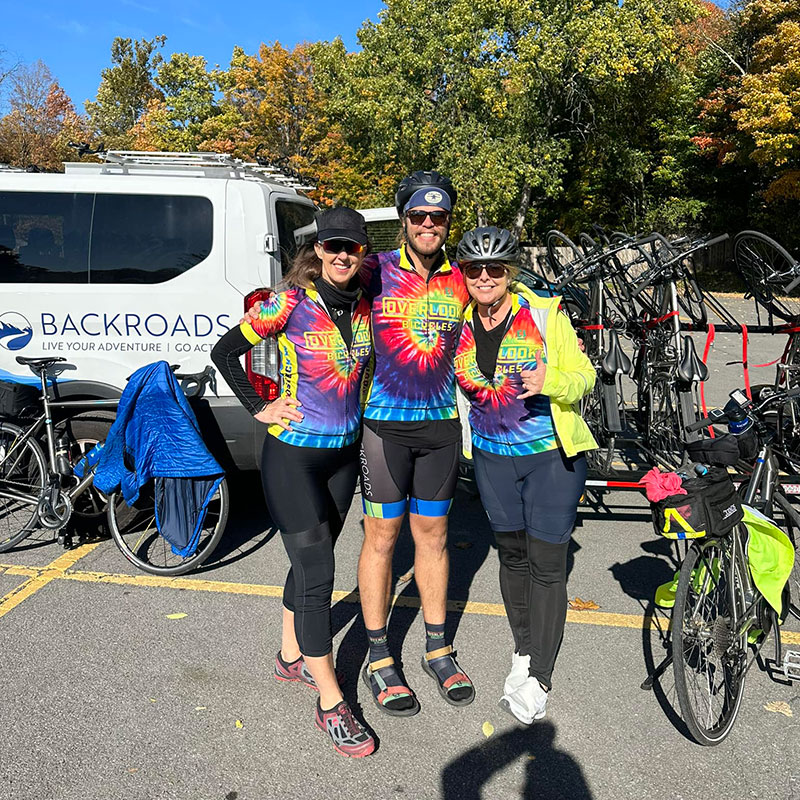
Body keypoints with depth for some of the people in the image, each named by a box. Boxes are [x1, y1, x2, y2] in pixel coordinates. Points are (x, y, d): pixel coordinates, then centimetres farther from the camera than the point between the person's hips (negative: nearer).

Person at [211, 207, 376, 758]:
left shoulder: (364, 307, 1)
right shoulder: (291, 304, -14)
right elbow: (225, 352, -7)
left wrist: (356, 411, 11)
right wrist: (260, 410, -10)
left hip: (344, 453, 6)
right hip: (293, 453, -6)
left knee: (313, 559, 18)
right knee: (317, 572, -4)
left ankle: (291, 656, 39)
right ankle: (331, 704, 9)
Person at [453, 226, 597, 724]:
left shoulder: (545, 314, -10)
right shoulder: (458, 323, 0)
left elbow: (584, 375, -7)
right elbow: (444, 380, 18)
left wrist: (550, 381, -27)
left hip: (554, 456, -3)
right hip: (493, 457, 4)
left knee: (547, 564, 1)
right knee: (512, 556, 16)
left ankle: (540, 679, 16)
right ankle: (523, 652, 36)